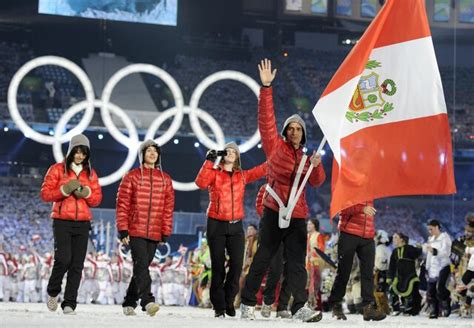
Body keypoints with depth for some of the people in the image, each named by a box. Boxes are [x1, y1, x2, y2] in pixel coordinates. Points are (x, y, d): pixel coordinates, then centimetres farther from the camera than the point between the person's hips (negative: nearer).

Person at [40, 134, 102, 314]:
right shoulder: (57, 169, 3)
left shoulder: (90, 173, 14)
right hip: (62, 221, -3)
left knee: (77, 265, -2)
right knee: (63, 259, -15)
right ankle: (53, 292, 12)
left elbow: (97, 198, 13)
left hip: (83, 223, 3)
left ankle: (69, 304, 1)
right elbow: (45, 194, -1)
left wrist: (86, 193, -7)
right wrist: (64, 190, -15)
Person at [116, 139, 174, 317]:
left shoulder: (165, 179, 11)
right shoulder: (132, 177, 2)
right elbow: (122, 204, 0)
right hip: (135, 231, -4)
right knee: (141, 265, -18)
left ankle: (129, 303, 18)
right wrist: (123, 230, -6)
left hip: (154, 234, 4)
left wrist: (166, 232, 7)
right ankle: (148, 301, -27)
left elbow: (168, 207, 12)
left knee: (142, 268, 7)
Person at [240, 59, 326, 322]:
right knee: (263, 258, 0)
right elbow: (266, 119, -5)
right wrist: (267, 87, -12)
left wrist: (317, 166, -10)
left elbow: (317, 182, 11)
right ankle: (248, 303, 8)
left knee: (297, 262, -1)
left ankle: (301, 307, -5)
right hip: (274, 212, -4)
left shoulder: (305, 157, 18)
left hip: (298, 216, 4)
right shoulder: (275, 147, 4)